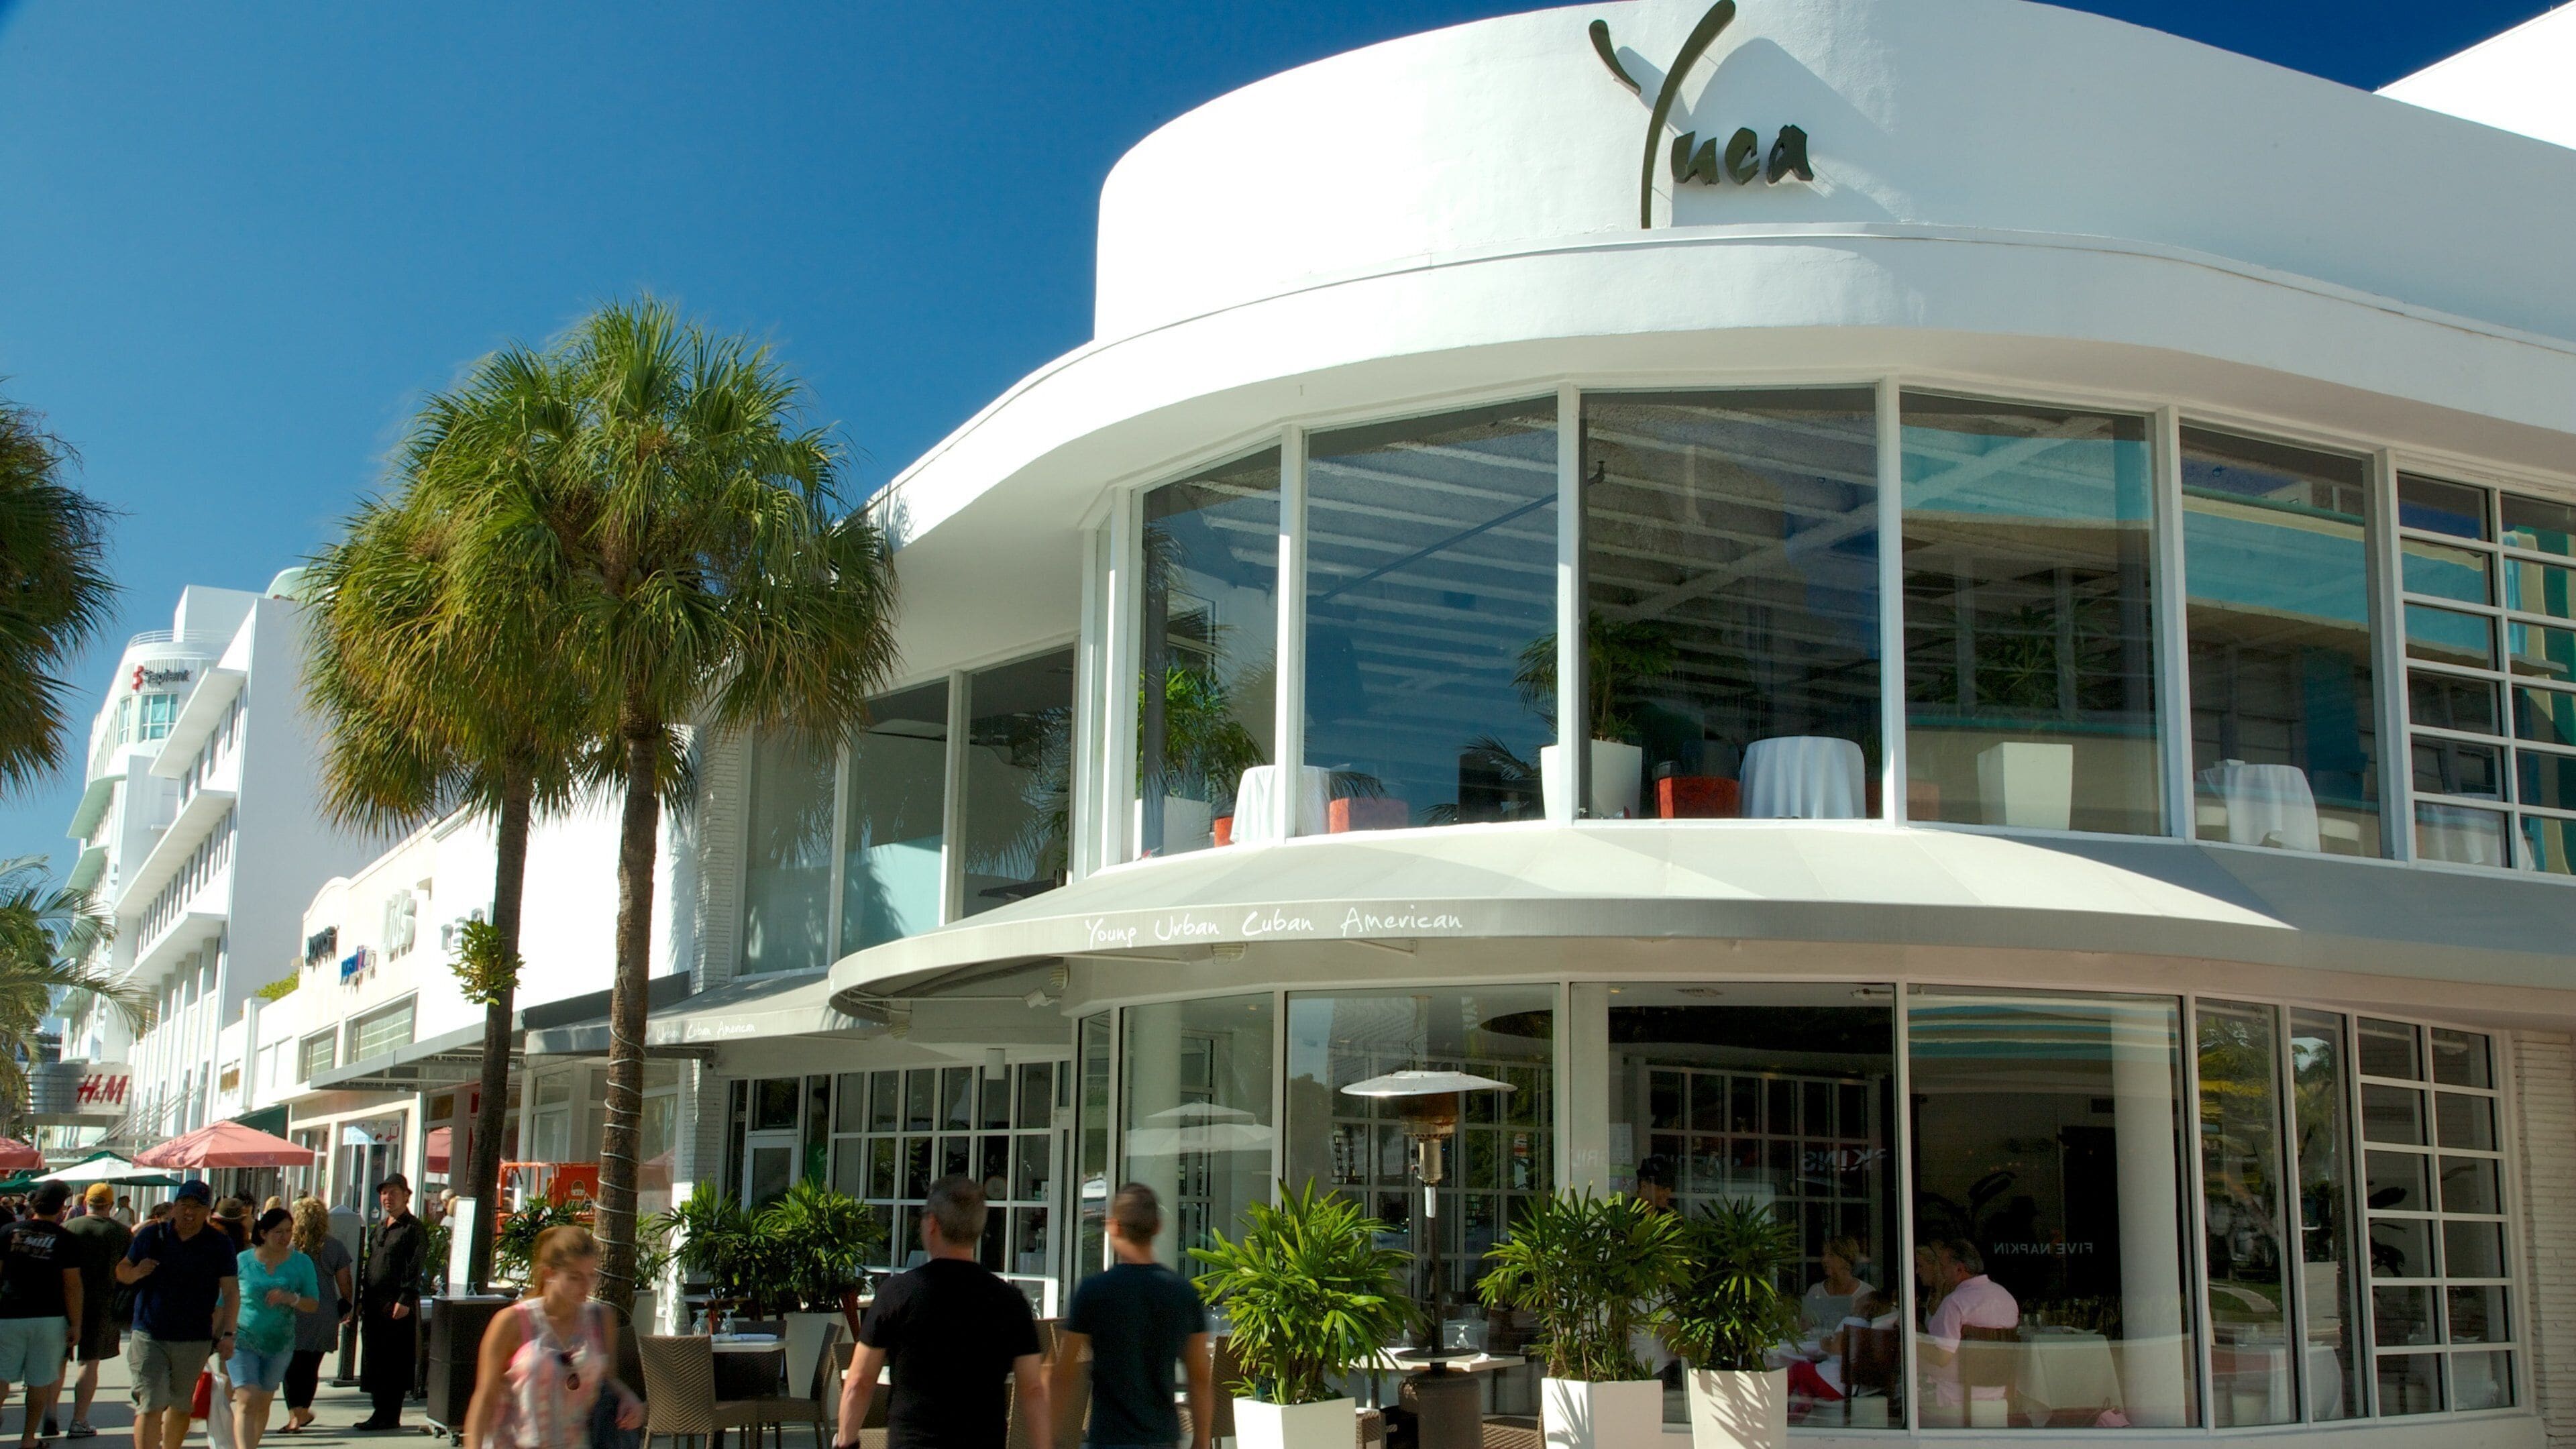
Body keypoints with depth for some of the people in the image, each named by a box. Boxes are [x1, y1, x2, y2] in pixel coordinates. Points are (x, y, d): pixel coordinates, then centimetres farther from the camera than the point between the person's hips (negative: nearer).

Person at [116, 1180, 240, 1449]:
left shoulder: (219, 1244, 0)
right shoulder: (151, 1235, 2)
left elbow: (231, 1291, -2)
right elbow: (121, 1273, 11)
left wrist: (228, 1333, -12)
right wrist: (136, 1272, -14)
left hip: (195, 1340, 1)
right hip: (150, 1336, -1)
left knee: (181, 1407, 13)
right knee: (150, 1406, -8)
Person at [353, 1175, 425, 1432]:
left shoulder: (413, 1229, -7)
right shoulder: (380, 1227, 20)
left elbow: (415, 1268, -13)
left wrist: (405, 1300, -21)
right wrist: (361, 1299, 18)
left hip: (397, 1307, -9)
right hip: (373, 1304, 9)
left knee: (393, 1363, -5)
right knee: (373, 1360, 10)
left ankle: (390, 1416, -1)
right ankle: (380, 1412, 17)